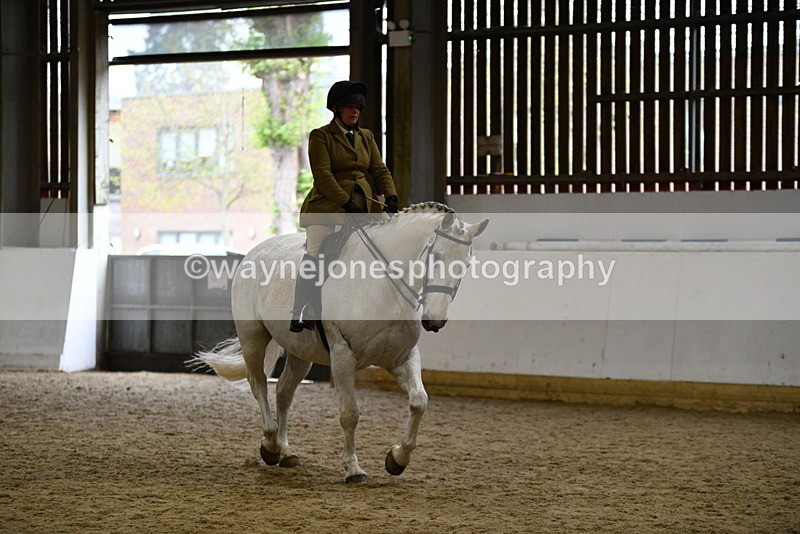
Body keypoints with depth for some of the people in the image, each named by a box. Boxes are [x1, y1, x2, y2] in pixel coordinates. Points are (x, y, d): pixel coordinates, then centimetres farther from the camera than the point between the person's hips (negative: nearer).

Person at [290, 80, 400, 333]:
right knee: (314, 253, -19)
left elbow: (379, 170, 11)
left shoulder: (366, 137, 20)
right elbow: (322, 174, -9)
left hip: (365, 206, 5)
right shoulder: (320, 136, 2)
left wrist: (391, 198, -8)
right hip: (328, 205, -5)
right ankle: (299, 313, -18)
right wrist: (347, 203, -19)